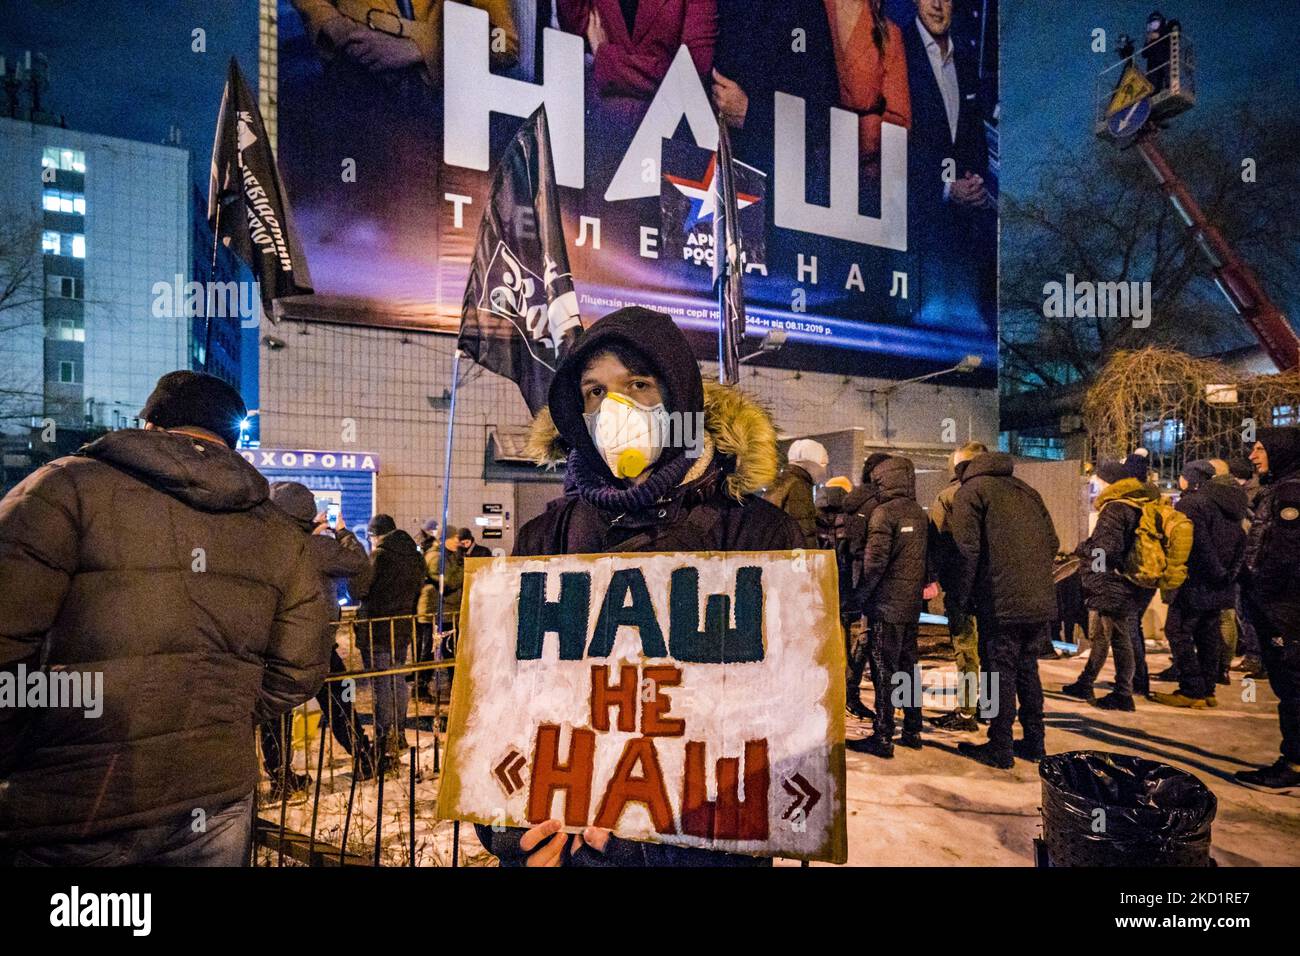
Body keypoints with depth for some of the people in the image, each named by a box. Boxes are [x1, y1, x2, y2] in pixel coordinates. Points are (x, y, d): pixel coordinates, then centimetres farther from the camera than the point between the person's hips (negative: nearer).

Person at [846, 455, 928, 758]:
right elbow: (928, 558, 14)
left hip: (887, 603, -8)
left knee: (884, 670, -3)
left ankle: (882, 738, 1)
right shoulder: (920, 514, 10)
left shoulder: (884, 512, -13)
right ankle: (912, 730, 25)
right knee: (908, 666, 16)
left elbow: (875, 560, -19)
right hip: (912, 604, 8)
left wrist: (860, 595, -12)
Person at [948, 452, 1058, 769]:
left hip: (1001, 603, -6)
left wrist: (962, 596, -4)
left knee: (1000, 672, 3)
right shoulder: (1027, 491, 18)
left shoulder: (971, 491, -1)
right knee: (1027, 668, 18)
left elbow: (967, 549, -11)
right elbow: (1052, 542, 16)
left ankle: (1000, 749, 9)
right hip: (1042, 601, 7)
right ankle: (1034, 742, 26)